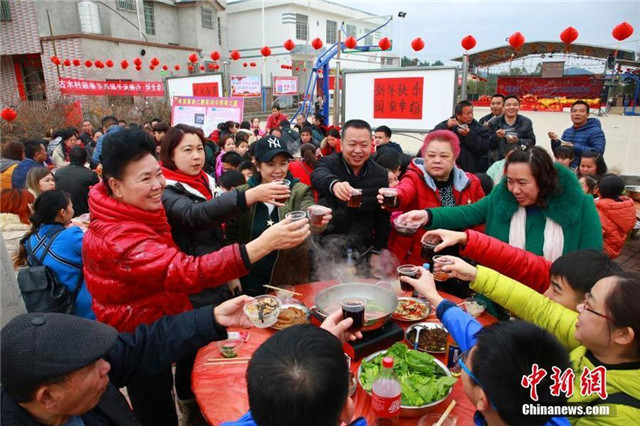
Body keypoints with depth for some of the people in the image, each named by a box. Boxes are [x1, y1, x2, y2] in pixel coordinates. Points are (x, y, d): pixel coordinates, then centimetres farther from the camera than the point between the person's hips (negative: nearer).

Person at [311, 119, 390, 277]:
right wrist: (334, 184, -55)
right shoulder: (329, 163, -8)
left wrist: (377, 251, 3)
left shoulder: (381, 175, 1)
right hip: (329, 239, -3)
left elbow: (383, 218, 7)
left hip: (363, 248, 3)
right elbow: (318, 175, -33)